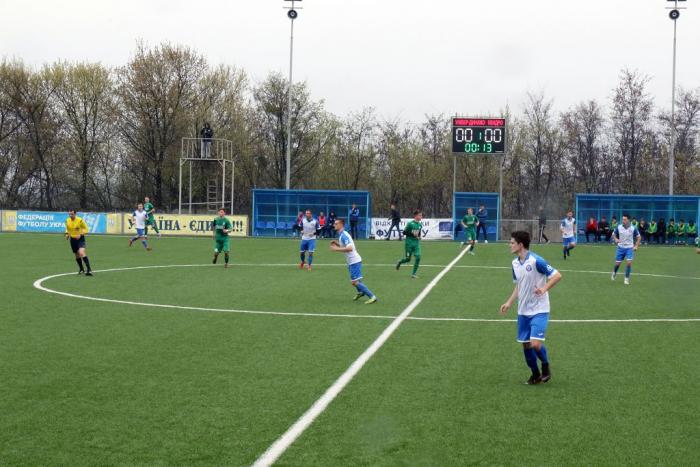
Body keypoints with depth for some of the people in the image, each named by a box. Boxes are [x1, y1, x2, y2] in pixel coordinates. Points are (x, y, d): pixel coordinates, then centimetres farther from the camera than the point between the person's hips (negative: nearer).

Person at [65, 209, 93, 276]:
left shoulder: (80, 220, -15)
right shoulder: (67, 220, -1)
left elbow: (86, 229, -6)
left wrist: (80, 235, -20)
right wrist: (67, 234, -1)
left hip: (80, 238, -5)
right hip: (72, 239, 5)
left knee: (81, 252, -25)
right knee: (77, 255, 13)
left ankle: (89, 269, -25)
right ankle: (81, 269, 33)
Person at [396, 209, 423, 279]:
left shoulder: (420, 225, 5)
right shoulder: (410, 224, -13)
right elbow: (404, 232, -11)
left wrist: (419, 236, 3)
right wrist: (412, 234, -21)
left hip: (416, 243, 5)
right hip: (409, 243, -4)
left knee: (418, 257, -13)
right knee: (408, 259, 2)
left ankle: (413, 274, -3)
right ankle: (400, 262, 38)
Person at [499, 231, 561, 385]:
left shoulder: (536, 261, -18)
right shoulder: (515, 263, 5)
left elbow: (557, 275, -16)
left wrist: (544, 289, -28)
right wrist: (509, 303, 10)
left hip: (539, 310, -7)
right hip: (523, 311, 7)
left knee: (536, 344, -15)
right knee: (526, 344, 7)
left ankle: (546, 367, 14)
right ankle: (535, 374, 25)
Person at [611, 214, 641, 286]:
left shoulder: (633, 228, -9)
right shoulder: (619, 227, -6)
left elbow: (639, 237, 3)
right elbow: (614, 234, 9)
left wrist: (636, 246, -7)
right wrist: (616, 239, -12)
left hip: (629, 248, -1)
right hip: (621, 247, 1)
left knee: (629, 263, -16)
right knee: (617, 263, 5)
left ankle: (626, 279, 0)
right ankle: (614, 273, 38)